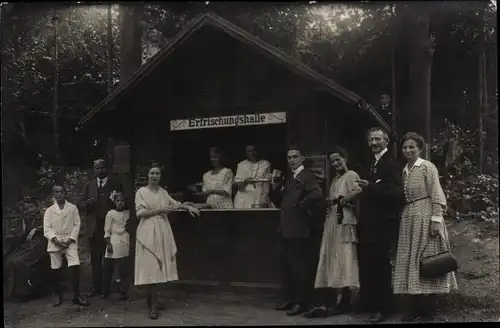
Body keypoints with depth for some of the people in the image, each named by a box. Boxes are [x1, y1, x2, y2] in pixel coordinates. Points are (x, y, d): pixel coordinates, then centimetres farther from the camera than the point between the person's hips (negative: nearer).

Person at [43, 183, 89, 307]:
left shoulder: (73, 208, 6)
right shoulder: (49, 210, 7)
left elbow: (77, 225, 2)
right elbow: (46, 229, 1)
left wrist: (71, 239, -10)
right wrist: (55, 239, -13)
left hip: (70, 242, -1)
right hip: (54, 243, 1)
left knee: (75, 266, -14)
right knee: (56, 269, 6)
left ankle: (76, 295, -8)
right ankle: (57, 295, 20)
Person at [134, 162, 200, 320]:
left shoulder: (163, 192, 11)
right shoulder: (141, 191, -5)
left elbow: (174, 202, 28)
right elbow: (140, 213, -12)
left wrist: (188, 207, 16)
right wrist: (160, 210, -15)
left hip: (163, 231, 6)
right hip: (149, 231, -6)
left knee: (158, 266, 7)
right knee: (151, 267, -9)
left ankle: (153, 299, 17)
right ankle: (153, 305, -6)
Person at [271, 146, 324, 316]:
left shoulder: (307, 175, -9)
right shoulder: (289, 178, 18)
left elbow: (317, 194, -27)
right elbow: (281, 203, 19)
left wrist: (302, 206, -16)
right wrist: (276, 188, 2)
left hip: (300, 229, -9)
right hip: (287, 229, 9)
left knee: (301, 266, -2)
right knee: (287, 266, 15)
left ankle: (301, 302, 5)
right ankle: (290, 299, 25)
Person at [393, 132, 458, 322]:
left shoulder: (427, 167, -6)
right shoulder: (404, 171, 13)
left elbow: (436, 195, -11)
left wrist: (436, 219, -18)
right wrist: (402, 217, 11)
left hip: (426, 216, -7)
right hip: (408, 218, 7)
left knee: (427, 259, -2)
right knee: (411, 260, 6)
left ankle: (429, 305, 5)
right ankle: (417, 305, 11)